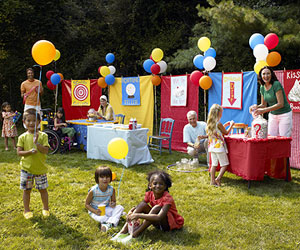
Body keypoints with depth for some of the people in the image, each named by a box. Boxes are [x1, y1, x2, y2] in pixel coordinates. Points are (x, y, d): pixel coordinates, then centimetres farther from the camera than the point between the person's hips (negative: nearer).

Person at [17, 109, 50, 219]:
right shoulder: (22, 137, -3)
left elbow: (45, 151, -13)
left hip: (40, 168, 0)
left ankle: (45, 208, 28)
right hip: (26, 168, 1)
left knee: (42, 189, 11)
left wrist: (37, 143, -25)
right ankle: (26, 210, 26)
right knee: (26, 189, 10)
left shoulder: (43, 136, -6)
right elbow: (19, 152, -6)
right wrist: (29, 152, -22)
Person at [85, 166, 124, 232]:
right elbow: (87, 204, -10)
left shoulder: (111, 189, -9)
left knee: (120, 207, -21)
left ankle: (108, 224, -36)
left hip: (107, 209, 4)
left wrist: (113, 204, -19)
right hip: (95, 211, -4)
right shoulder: (93, 191, -19)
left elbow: (114, 201, 7)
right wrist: (95, 211, -26)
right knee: (100, 218, -36)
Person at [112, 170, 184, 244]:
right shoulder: (150, 194, -8)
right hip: (158, 223, 6)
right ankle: (123, 232, -22)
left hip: (172, 223, -6)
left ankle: (134, 234, -34)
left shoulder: (167, 198, -28)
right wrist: (133, 213, -32)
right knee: (143, 205, -15)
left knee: (157, 207, -32)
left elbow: (159, 217, -41)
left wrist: (138, 215, -44)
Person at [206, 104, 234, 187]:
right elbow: (226, 132, -3)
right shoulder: (218, 124, -16)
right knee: (224, 164, 5)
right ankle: (218, 179, -3)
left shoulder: (210, 123, 6)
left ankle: (212, 181, 14)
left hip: (212, 147, 7)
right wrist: (231, 125, 10)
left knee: (214, 164, 12)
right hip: (219, 147, -7)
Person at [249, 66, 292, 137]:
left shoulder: (276, 84, -18)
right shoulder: (262, 87, 1)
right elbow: (263, 104, 10)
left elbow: (280, 104, -23)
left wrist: (264, 110, -29)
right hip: (272, 115, 6)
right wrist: (257, 106, -12)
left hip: (284, 114, -6)